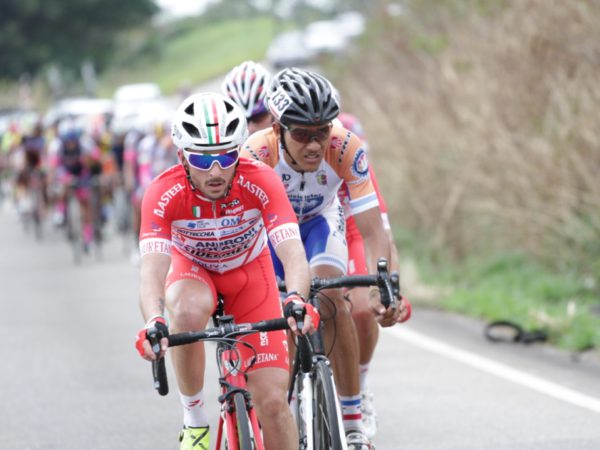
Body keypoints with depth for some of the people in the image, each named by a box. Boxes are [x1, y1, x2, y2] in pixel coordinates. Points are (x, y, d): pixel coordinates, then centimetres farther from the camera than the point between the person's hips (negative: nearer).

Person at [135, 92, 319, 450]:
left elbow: (292, 252, -40)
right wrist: (154, 322, -61)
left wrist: (296, 299, -61)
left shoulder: (261, 181, -31)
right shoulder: (164, 193, -31)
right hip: (192, 270, 0)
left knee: (273, 401, -11)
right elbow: (153, 267, -41)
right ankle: (194, 418, -15)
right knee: (189, 311, -38)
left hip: (250, 273, 0)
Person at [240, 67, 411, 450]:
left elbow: (373, 230, -34)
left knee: (330, 298, -26)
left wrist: (382, 290, -48)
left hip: (319, 221, 0)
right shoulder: (257, 155, -37)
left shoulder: (346, 150, -33)